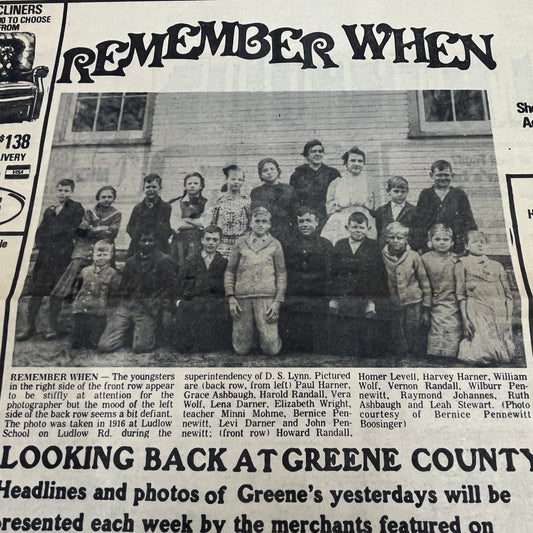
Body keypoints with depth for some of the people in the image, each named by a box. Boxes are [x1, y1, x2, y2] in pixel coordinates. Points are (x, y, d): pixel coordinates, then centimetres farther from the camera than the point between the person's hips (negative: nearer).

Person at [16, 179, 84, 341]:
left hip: (63, 254, -4)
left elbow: (71, 230, -4)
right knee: (37, 291, 0)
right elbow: (40, 231, 19)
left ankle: (53, 327, 8)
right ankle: (30, 326, 5)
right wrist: (40, 243, 2)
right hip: (45, 253, 4)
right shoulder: (49, 210, 19)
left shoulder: (76, 208, 4)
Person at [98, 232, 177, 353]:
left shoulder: (164, 261, 3)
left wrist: (164, 303, -8)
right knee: (105, 345, -7)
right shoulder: (131, 261, 18)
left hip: (148, 308, -4)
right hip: (126, 304, 4)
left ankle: (149, 331, 17)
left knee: (140, 347, -14)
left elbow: (170, 286, 1)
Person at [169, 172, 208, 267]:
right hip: (180, 245, 1)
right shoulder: (177, 203, 11)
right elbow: (175, 225, -2)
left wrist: (187, 220, 0)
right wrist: (198, 223, -2)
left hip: (199, 245, 0)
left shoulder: (206, 204, 9)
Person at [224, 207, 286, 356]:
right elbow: (230, 272, 10)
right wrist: (231, 298, -1)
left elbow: (281, 275, 7)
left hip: (266, 298, -1)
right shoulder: (240, 244, 11)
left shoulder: (275, 245, 10)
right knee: (241, 349, 2)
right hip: (242, 298, 1)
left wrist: (277, 302, -3)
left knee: (272, 349, -6)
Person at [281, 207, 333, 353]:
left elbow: (331, 275, 3)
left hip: (318, 303, -1)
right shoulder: (289, 244, 11)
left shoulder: (326, 245, 8)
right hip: (291, 304, 1)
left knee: (318, 347, 1)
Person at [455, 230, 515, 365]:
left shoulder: (497, 266, 17)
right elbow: (461, 295, 2)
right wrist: (465, 319, -7)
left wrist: (508, 318, 4)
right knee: (482, 355, -15)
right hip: (476, 313, -3)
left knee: (504, 356, -5)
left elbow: (508, 294, 15)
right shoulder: (462, 265, 8)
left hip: (499, 314, 4)